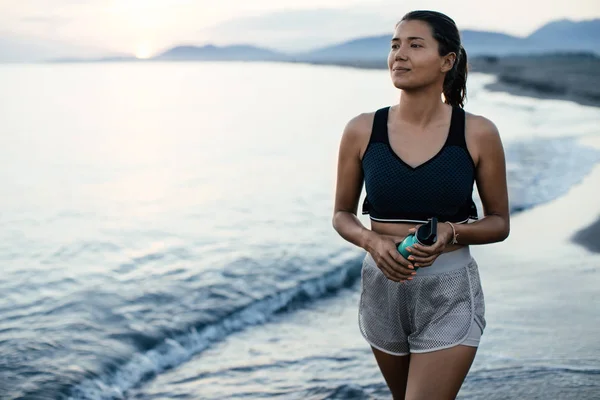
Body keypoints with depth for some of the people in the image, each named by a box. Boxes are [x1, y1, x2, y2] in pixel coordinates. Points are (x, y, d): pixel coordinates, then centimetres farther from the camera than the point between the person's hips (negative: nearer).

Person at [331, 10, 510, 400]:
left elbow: (499, 223, 1)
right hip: (383, 288, 3)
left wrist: (452, 232, -19)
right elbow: (342, 215, 6)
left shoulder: (478, 133, -9)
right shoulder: (362, 131, -5)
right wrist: (372, 241, -15)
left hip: (450, 294, -3)